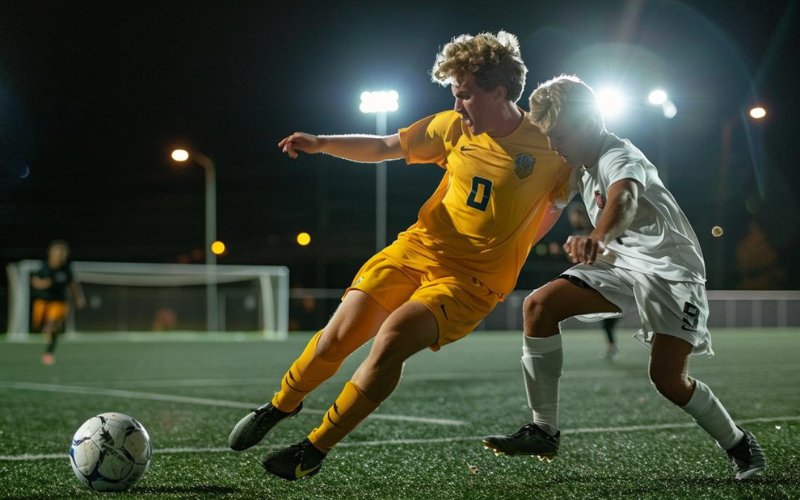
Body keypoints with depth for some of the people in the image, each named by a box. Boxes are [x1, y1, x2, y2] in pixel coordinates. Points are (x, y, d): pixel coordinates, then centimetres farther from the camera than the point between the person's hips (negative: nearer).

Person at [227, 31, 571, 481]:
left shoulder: (548, 149, -10)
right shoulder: (454, 128, 1)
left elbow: (556, 204, 8)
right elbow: (384, 148, 10)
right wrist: (320, 143, -2)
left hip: (471, 281, -4)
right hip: (417, 247, 4)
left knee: (392, 339, -26)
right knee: (338, 337, -7)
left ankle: (315, 449, -11)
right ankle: (281, 406, 24)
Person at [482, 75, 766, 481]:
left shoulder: (620, 157, -23)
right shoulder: (583, 166, 4)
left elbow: (623, 199, -48)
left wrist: (596, 239, -66)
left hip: (671, 268, -8)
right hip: (624, 263, 8)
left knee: (668, 378, -20)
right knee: (539, 305, -10)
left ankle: (740, 446, 7)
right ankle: (544, 432, -6)